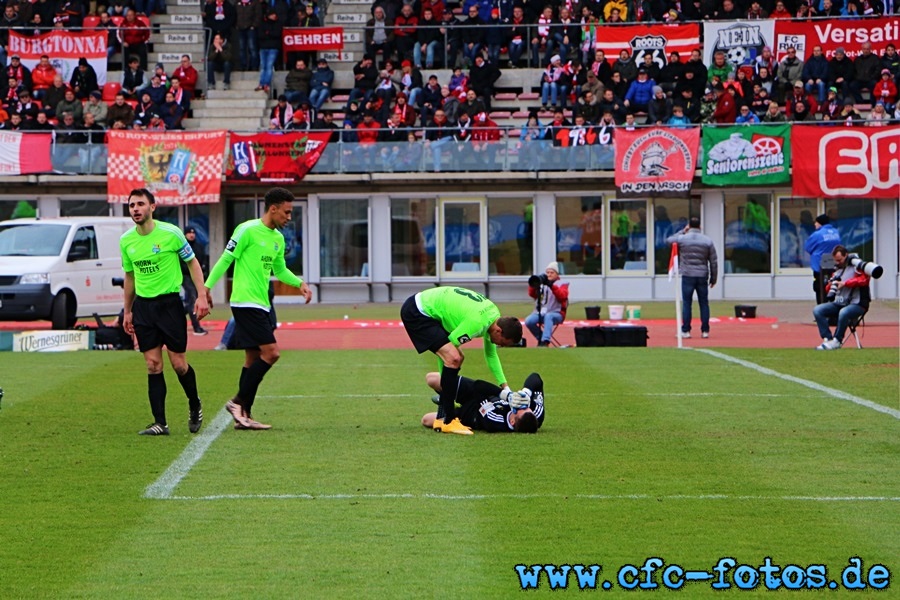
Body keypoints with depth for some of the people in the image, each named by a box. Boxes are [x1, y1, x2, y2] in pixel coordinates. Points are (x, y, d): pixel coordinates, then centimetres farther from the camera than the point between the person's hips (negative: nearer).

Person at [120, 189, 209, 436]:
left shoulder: (170, 233, -9)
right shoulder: (126, 241, 4)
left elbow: (192, 262, 1)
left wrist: (202, 296, -7)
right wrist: (127, 311, 18)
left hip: (169, 302, -4)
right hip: (143, 304, 4)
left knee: (178, 363, -2)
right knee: (153, 365, 0)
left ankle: (195, 406, 24)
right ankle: (160, 423, 1)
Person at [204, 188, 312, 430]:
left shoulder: (278, 238, 15)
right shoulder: (248, 230, -11)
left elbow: (280, 270, 26)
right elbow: (226, 260, -9)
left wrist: (299, 283, 9)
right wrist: (206, 288, -12)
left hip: (261, 305, 9)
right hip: (246, 302, -9)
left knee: (254, 359, 9)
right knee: (270, 353, -15)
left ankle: (243, 416, 12)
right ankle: (239, 402, -8)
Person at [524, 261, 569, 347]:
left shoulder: (562, 284, 8)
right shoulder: (541, 283, 17)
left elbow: (562, 296, -13)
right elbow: (532, 294, 4)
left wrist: (551, 285, -25)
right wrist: (533, 284, -15)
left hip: (556, 313, -4)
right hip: (540, 313, 4)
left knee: (548, 316, -39)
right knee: (529, 321, -25)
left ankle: (545, 341, -51)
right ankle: (540, 338, -2)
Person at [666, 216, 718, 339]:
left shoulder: (682, 239, -4)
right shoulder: (708, 241, 2)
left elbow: (668, 240, 17)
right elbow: (714, 262, 5)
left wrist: (682, 232, 20)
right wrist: (713, 278, 13)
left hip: (687, 276, -2)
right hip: (702, 277, 2)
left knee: (687, 303, 1)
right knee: (704, 303, 7)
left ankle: (686, 330, -1)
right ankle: (705, 331, 6)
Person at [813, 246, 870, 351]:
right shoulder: (837, 270, 19)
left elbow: (864, 280, -20)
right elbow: (828, 290, 23)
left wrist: (845, 283, -20)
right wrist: (830, 285, -2)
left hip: (857, 304, -8)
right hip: (838, 303, 8)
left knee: (843, 313, -39)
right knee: (817, 310, -11)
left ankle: (836, 341, -23)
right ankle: (827, 339, -19)